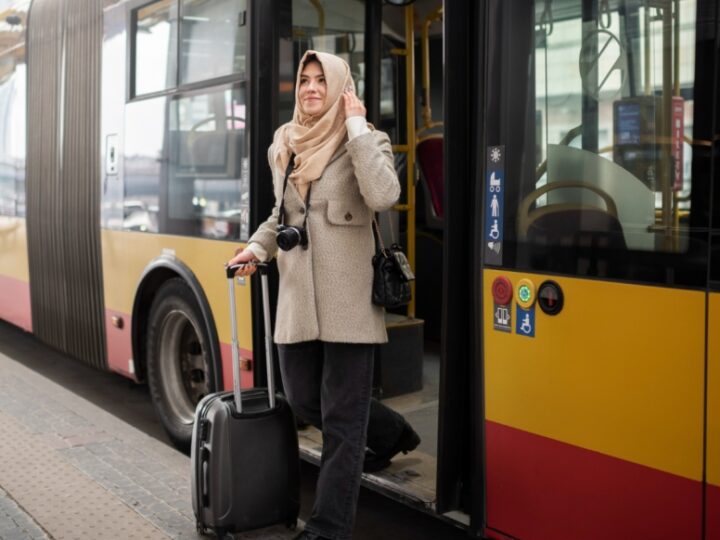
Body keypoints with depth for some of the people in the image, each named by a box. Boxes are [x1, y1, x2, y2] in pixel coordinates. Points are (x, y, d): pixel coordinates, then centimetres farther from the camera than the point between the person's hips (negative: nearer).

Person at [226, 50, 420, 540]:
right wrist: (256, 248, 8)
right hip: (297, 296, 7)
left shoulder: (367, 141, -5)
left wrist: (356, 126, -18)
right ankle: (391, 433, 42)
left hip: (348, 298, -6)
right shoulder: (283, 147, 12)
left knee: (341, 419, 0)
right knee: (303, 399, 17)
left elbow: (383, 196, -25)